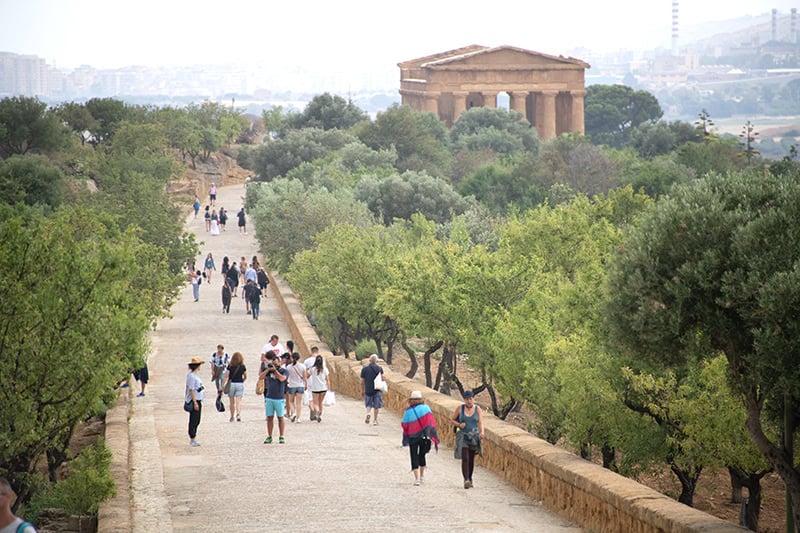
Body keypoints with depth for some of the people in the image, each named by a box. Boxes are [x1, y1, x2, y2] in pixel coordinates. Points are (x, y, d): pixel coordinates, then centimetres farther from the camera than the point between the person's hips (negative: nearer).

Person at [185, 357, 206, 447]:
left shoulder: (195, 375, 13)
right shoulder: (191, 376, -17)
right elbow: (191, 390, -19)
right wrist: (195, 403, -21)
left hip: (198, 400, 10)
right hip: (194, 400, -10)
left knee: (196, 421, 14)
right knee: (193, 421, -3)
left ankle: (193, 439, 20)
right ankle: (192, 440, 2)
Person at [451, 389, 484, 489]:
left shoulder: (477, 409, 0)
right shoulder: (460, 408, -1)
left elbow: (480, 423, -7)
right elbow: (452, 420, 7)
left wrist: (481, 432, -26)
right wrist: (459, 424, -13)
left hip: (474, 436, 2)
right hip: (463, 436, -2)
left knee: (471, 459, 11)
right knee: (465, 458, -15)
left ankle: (470, 479, 27)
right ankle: (466, 480, -23)